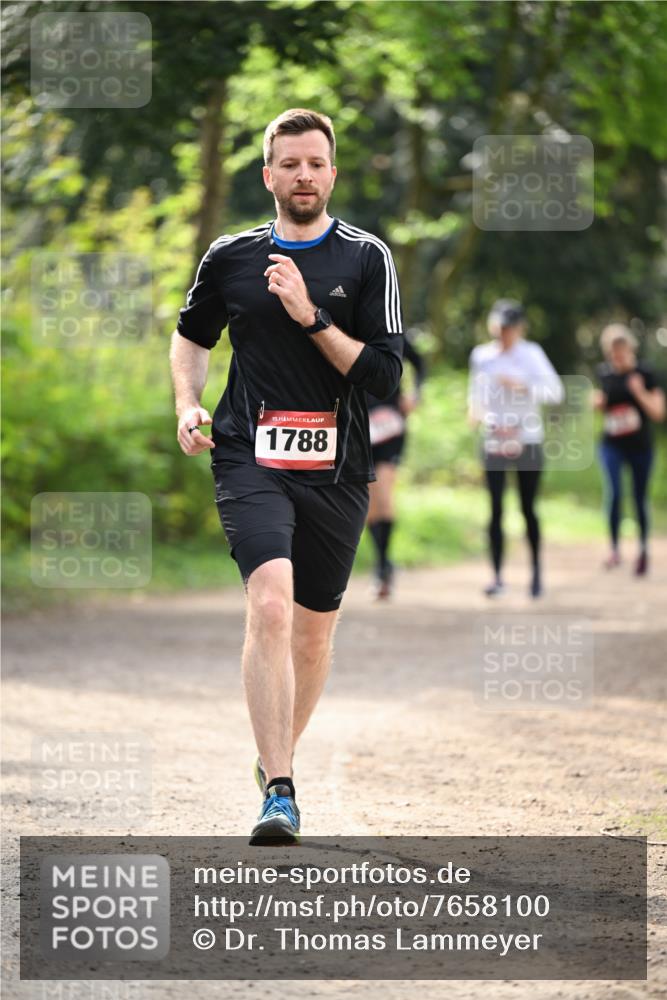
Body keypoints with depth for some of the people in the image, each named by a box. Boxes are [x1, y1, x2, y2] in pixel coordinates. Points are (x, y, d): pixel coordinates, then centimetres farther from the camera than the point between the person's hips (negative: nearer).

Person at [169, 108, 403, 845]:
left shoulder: (367, 259, 1)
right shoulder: (230, 258, 7)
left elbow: (384, 376, -6)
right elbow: (192, 335, 25)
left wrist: (311, 317, -15)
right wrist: (187, 403, 8)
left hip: (336, 471, 1)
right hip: (250, 460, -1)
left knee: (314, 629, 12)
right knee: (270, 604, -22)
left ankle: (278, 756, 37)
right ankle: (278, 792, -25)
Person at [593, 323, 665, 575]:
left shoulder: (645, 373, -8)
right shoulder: (604, 372, 1)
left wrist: (640, 392, -22)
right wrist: (598, 401, -4)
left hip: (640, 446, -1)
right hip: (612, 445, 1)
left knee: (640, 499, 8)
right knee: (613, 493, -17)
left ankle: (643, 548, 30)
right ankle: (614, 549, -9)